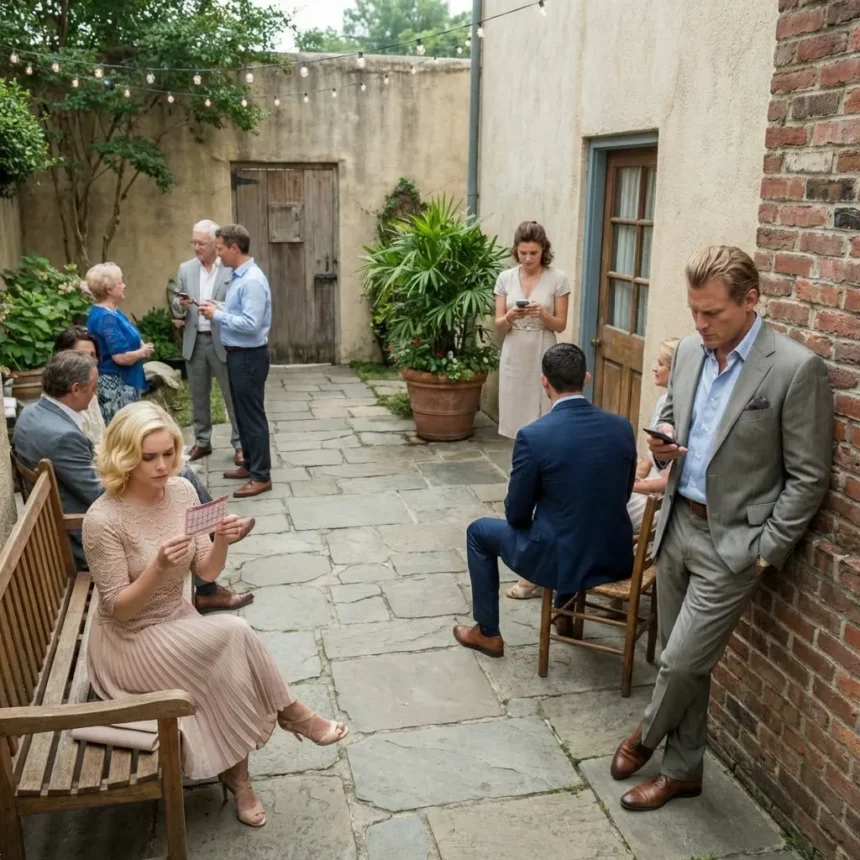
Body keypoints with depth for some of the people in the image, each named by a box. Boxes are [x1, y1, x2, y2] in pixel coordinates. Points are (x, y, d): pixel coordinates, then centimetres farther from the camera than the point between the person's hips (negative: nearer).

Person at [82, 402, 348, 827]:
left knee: (228, 671, -22)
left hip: (180, 625, 6)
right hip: (129, 645, -6)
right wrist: (158, 566, -34)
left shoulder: (182, 491, -4)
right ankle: (292, 714, -5)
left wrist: (221, 543, -21)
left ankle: (237, 775, 1)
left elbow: (207, 572, 0)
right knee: (232, 633, -27)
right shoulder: (103, 519, -21)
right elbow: (118, 608, -18)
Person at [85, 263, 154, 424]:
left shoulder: (111, 312, 11)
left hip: (121, 382, 11)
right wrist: (142, 352, -9)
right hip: (114, 385, -11)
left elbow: (127, 341, 20)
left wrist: (141, 346, -1)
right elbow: (121, 357, -27)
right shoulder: (106, 318, -21)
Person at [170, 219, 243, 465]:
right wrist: (180, 305, -13)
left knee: (232, 395, 3)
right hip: (194, 341, 4)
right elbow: (175, 308, 9)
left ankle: (240, 444, 13)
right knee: (198, 396, 13)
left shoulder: (232, 268, -6)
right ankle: (202, 442, 25)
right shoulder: (185, 269, 8)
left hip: (222, 341, -4)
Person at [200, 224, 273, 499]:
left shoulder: (252, 281, -21)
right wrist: (218, 309, 2)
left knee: (252, 415, -3)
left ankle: (261, 476, 5)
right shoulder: (238, 276, 10)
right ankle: (250, 464, 30)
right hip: (237, 354, 10)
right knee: (242, 412, 18)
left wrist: (218, 315, -18)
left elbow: (250, 324, -27)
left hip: (249, 356, -10)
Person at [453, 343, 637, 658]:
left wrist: (528, 518, 15)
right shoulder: (622, 426, -4)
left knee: (479, 531, 20)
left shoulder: (533, 436, -19)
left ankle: (487, 633, 29)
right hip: (616, 557, 5)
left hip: (559, 561, -5)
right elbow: (622, 495, 9)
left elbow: (517, 514, -8)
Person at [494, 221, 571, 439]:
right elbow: (499, 326, 3)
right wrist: (510, 317, -19)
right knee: (516, 414, 7)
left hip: (542, 356, -3)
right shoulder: (505, 278, 2)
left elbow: (560, 325, -1)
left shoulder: (558, 278, -5)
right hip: (514, 356, 3)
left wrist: (542, 314, -21)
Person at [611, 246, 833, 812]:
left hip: (731, 541, -6)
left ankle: (649, 734, 31)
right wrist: (664, 441, -4)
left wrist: (764, 550, -13)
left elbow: (809, 477, -12)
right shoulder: (690, 351, 4)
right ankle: (683, 770, 35)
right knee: (685, 662, 16)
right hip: (678, 524, 6)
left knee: (681, 662, -1)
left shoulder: (797, 370, -16)